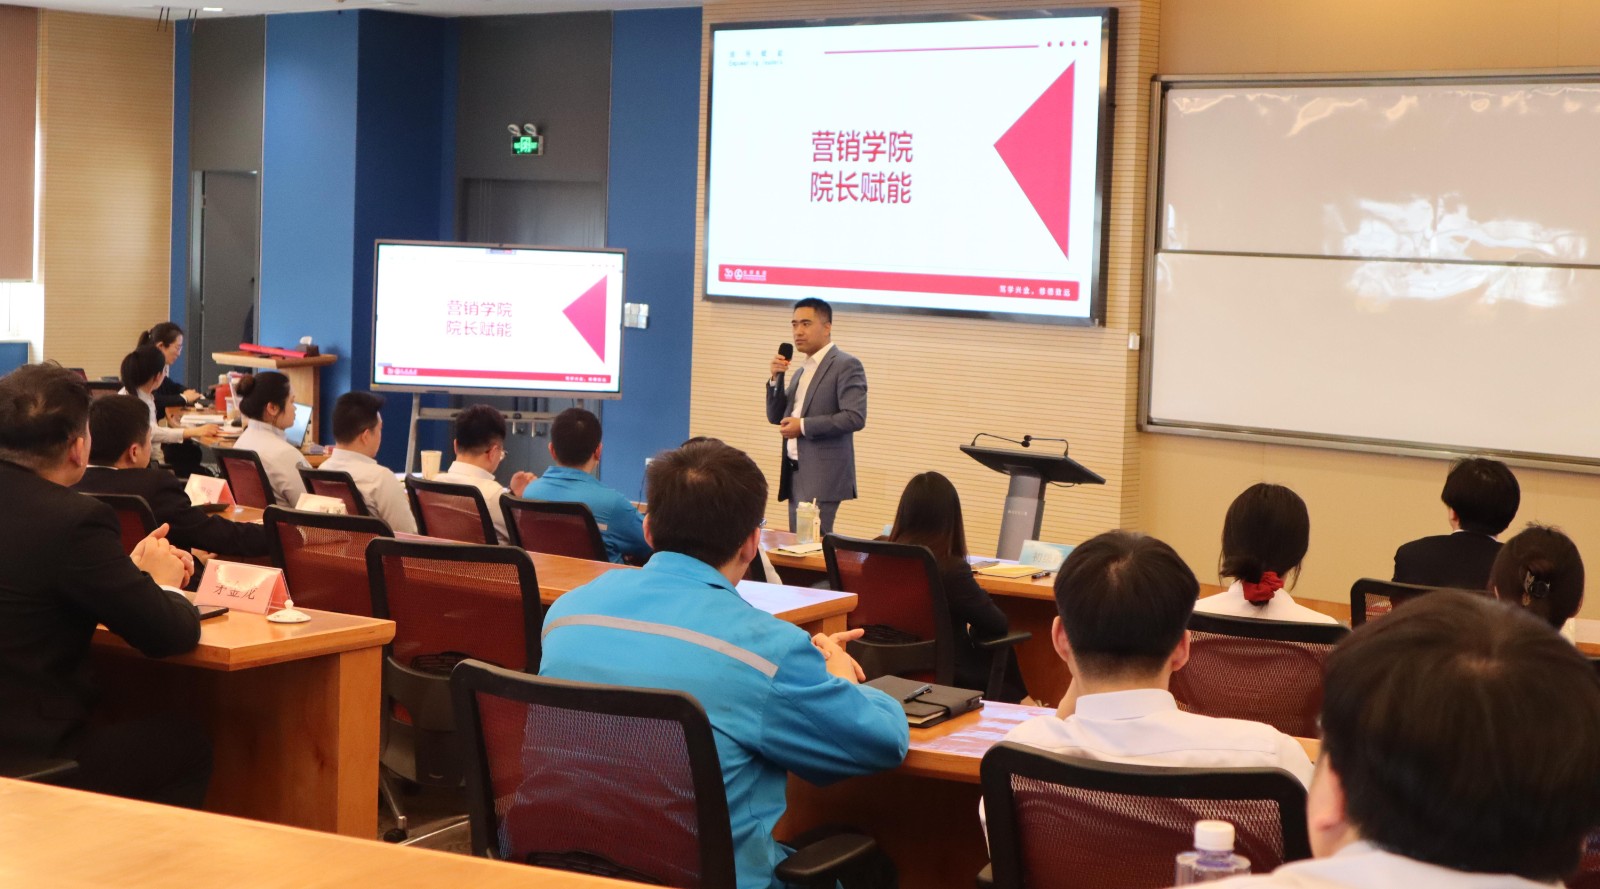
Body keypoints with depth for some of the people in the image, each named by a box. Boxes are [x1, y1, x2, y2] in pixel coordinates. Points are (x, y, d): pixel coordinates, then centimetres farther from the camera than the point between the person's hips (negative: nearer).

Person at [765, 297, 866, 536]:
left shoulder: (846, 366, -8)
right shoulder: (801, 370, 18)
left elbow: (855, 417, -18)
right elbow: (776, 417, 18)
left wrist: (803, 426, -17)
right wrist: (775, 379, 2)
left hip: (823, 475, -8)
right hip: (795, 472, 8)